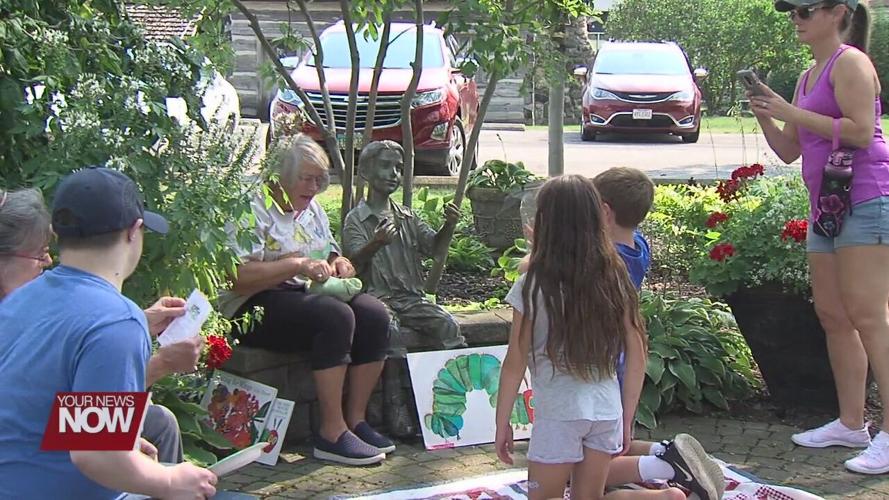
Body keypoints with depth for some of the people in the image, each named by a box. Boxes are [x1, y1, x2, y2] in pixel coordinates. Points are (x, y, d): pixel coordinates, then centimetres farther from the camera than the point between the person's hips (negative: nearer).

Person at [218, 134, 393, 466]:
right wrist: (298, 265, -25)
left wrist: (338, 263, 4)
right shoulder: (254, 208, -8)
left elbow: (330, 253, 30)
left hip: (306, 295, 8)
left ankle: (355, 420, -14)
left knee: (373, 313, -19)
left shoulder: (311, 209, 19)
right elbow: (237, 277, -20)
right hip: (256, 307, -8)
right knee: (336, 316, -33)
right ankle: (332, 434, -30)